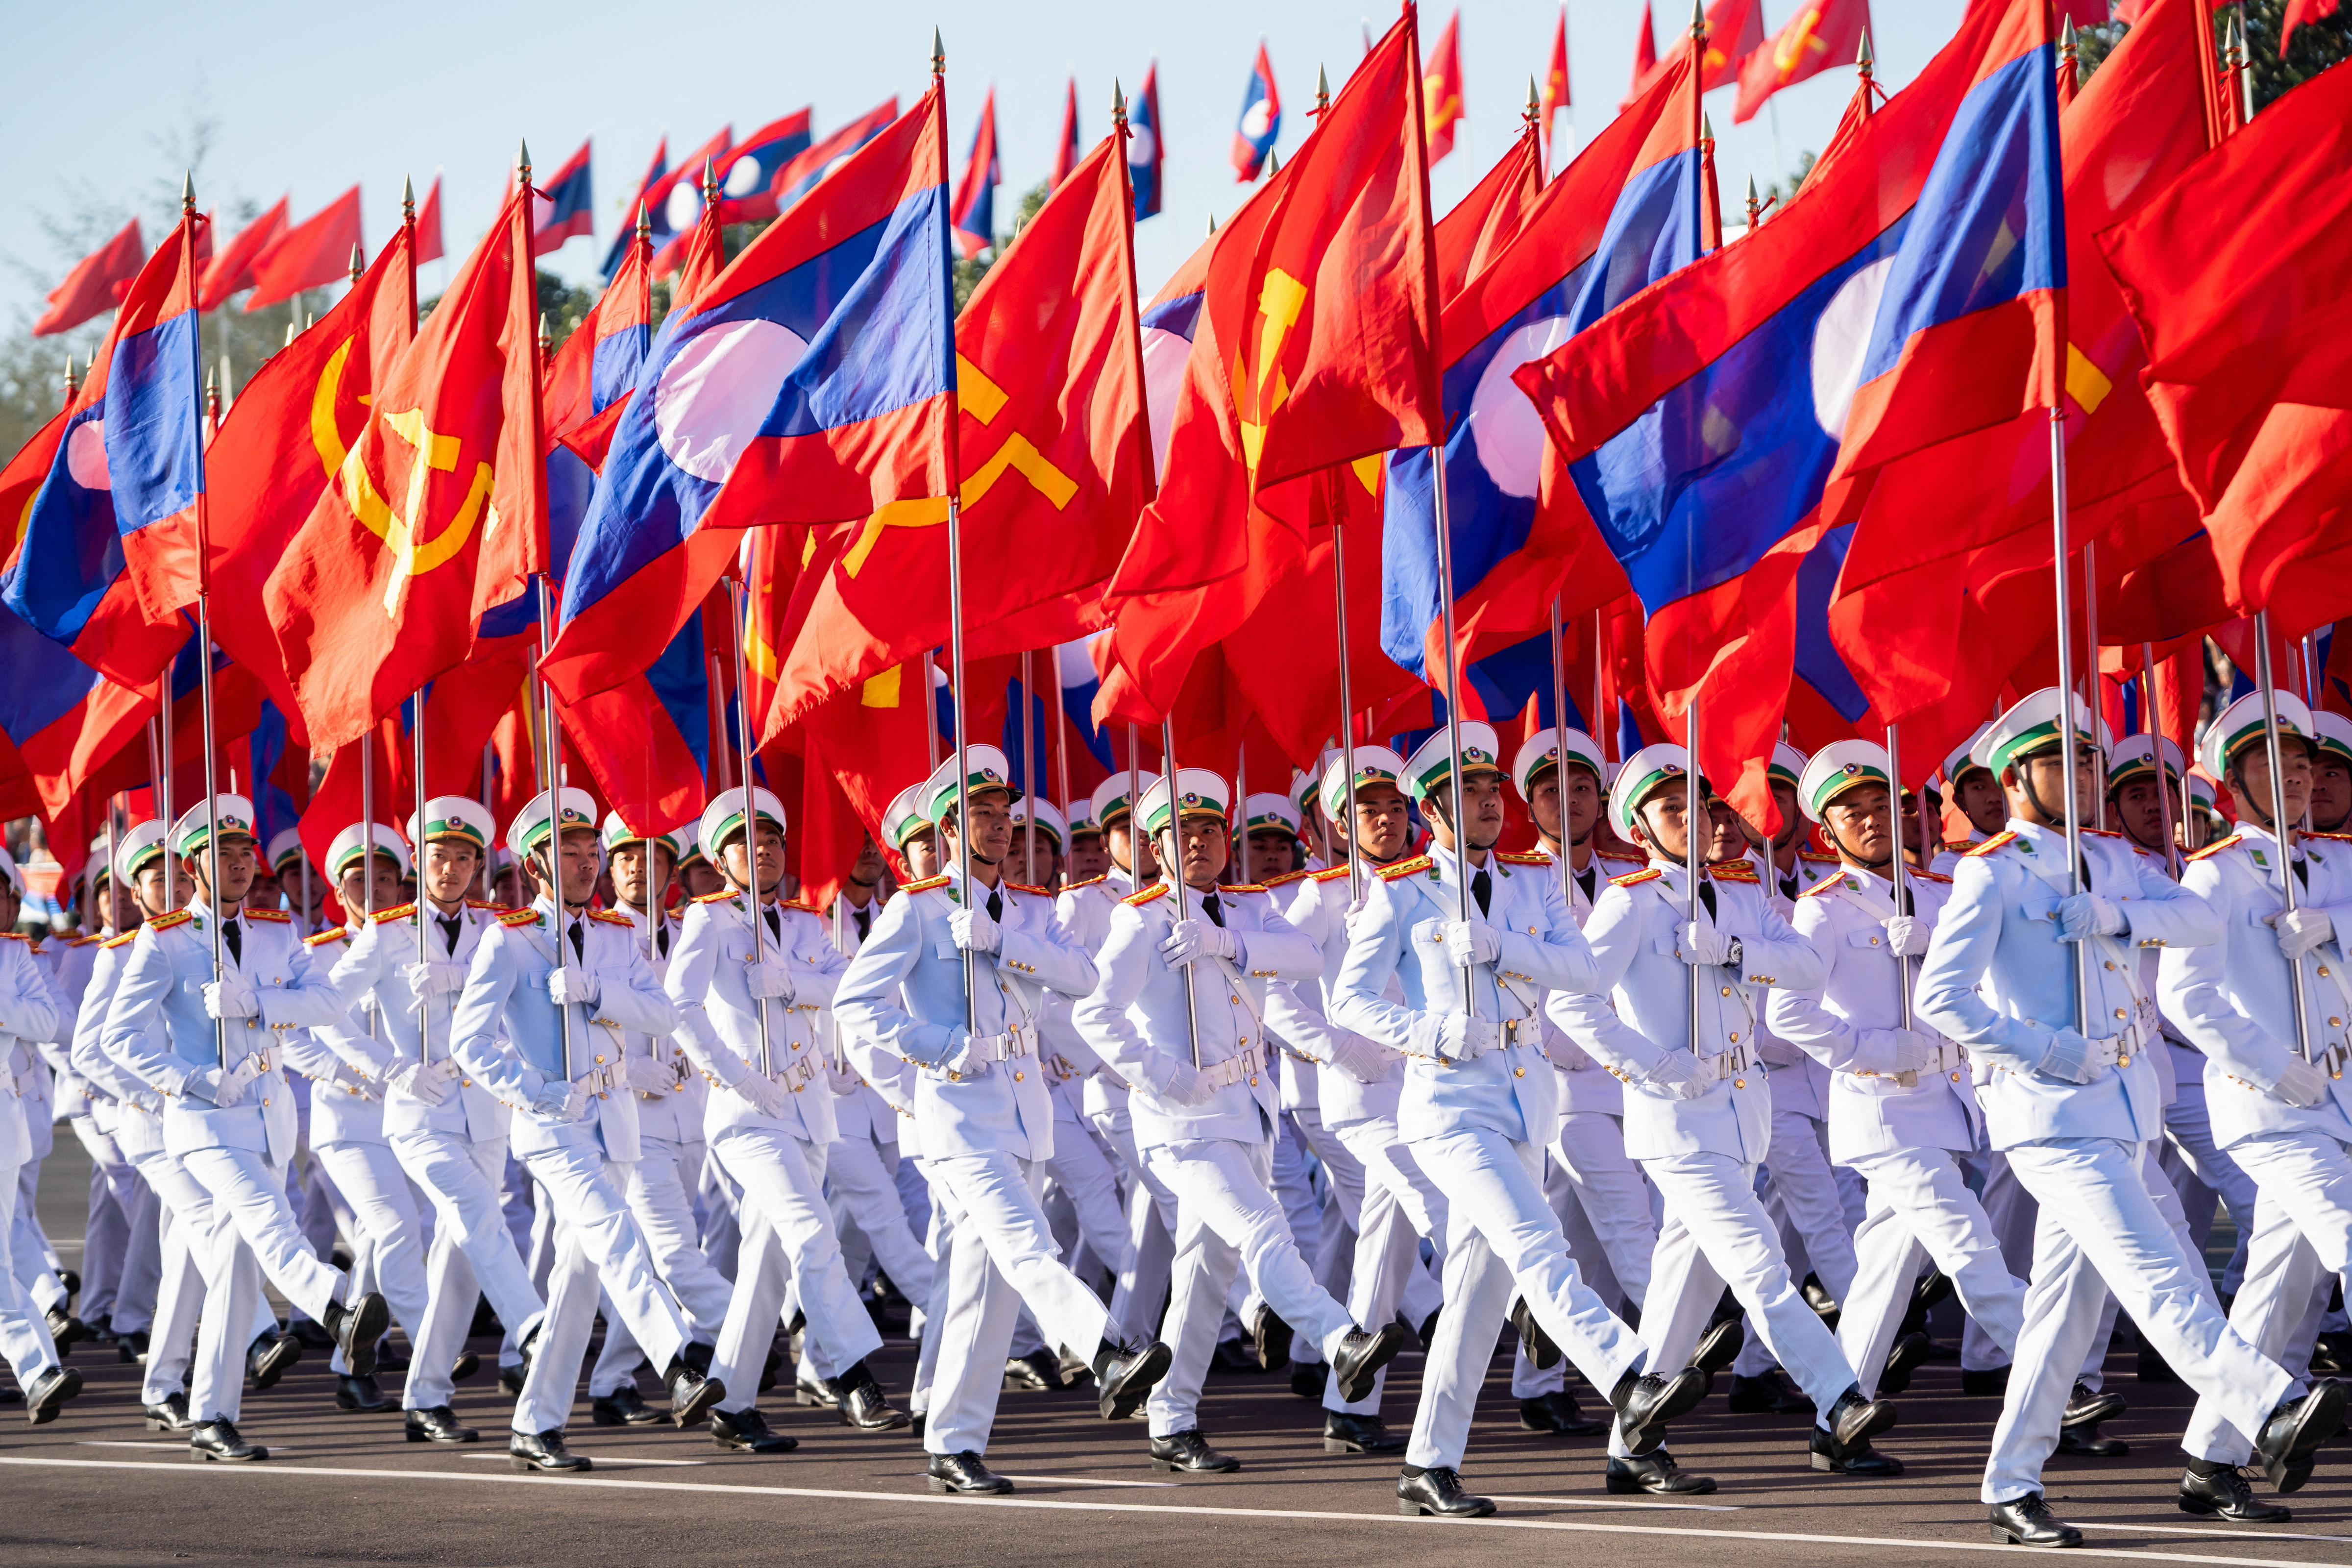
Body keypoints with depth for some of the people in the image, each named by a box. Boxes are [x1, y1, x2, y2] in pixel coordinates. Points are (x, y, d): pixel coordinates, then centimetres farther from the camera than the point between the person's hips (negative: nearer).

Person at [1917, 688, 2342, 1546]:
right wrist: (2044, 1051, -16)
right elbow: (1941, 997, -14)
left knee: (2068, 1302, 9)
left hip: (2125, 1103, 7)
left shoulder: (2110, 859, 16)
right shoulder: (1994, 873, -5)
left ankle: (2012, 1487, 14)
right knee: (2156, 1270, -19)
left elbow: (2201, 921, 3)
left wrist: (2117, 913, -14)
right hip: (2052, 1112, -7)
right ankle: (2271, 1415, -32)